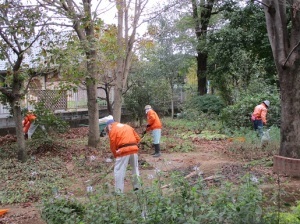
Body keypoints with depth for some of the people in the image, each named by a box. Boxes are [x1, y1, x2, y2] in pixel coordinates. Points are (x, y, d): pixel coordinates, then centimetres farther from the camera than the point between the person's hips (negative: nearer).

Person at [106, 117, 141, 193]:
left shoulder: (112, 130, 4)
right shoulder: (127, 126, 23)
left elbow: (112, 145, -1)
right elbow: (138, 138, 17)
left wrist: (115, 155, 12)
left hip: (123, 151, -6)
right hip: (134, 149, 6)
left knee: (119, 171, 1)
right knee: (135, 168, 22)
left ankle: (119, 191, -1)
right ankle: (137, 187, 31)